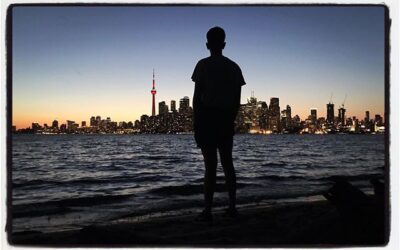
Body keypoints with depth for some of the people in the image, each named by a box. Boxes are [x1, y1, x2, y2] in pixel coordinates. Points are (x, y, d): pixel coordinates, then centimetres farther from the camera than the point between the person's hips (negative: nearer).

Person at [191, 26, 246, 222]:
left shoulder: (203, 65, -5)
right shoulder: (234, 67, 10)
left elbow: (197, 96, -10)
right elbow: (237, 100, 10)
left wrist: (196, 123, -6)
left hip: (207, 118, -4)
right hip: (227, 120, 5)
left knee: (210, 164, -6)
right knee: (227, 163, 12)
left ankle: (207, 211, -5)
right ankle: (232, 207, 15)